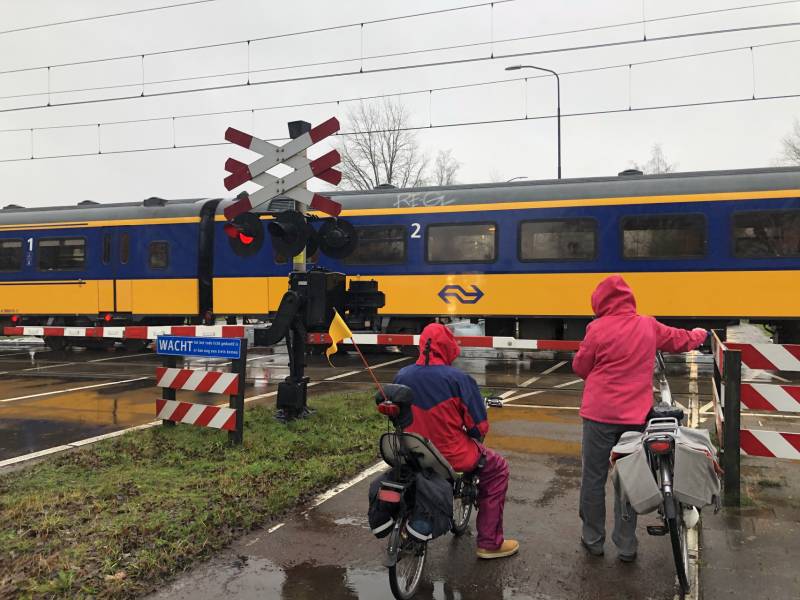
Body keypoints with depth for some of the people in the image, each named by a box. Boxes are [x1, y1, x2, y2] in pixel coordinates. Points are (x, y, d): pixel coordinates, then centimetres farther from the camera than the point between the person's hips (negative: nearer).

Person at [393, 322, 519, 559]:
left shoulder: (402, 376, -4)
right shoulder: (458, 379, -17)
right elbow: (479, 427, -13)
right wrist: (476, 436, 10)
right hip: (451, 456, -5)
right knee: (497, 468, 19)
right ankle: (489, 542, 20)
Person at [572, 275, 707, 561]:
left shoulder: (598, 328, -10)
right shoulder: (648, 326, 2)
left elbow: (580, 367, -1)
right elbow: (680, 339, 20)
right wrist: (699, 335, 42)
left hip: (600, 414, -3)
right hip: (635, 416, 3)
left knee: (593, 478, 9)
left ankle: (593, 540, 20)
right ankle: (626, 546, 19)